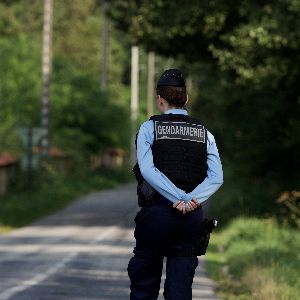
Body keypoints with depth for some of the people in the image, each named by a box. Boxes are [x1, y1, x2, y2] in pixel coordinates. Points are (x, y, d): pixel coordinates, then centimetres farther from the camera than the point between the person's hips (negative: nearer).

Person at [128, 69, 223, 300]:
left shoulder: (150, 128, 1)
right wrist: (191, 200, -12)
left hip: (157, 212, -3)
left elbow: (147, 170, -13)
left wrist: (179, 199, -16)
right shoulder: (204, 132, 10)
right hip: (193, 217, 3)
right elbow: (216, 177, -2)